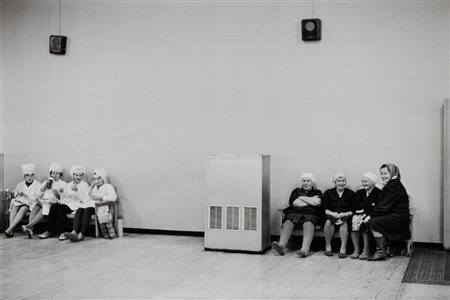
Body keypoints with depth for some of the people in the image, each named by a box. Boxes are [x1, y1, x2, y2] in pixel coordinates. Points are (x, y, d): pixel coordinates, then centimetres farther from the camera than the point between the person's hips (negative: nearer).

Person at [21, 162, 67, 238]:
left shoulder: (63, 184, 16)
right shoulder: (46, 182, 26)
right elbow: (39, 195, 17)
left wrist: (58, 194, -15)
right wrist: (45, 186, 3)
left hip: (53, 203, -3)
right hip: (43, 201, 3)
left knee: (44, 209, -35)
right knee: (35, 207, -30)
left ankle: (29, 226, -44)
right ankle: (31, 229, -43)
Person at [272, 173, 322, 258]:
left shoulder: (317, 192, 23)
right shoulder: (296, 191, 27)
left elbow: (317, 202, 0)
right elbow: (293, 202, 6)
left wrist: (302, 198, 3)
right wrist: (311, 201, 3)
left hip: (311, 213, -2)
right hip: (295, 212, 2)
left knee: (308, 224, -37)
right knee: (288, 222, -32)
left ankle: (305, 249, -57)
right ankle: (281, 245, -52)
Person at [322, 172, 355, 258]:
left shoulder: (351, 193, 15)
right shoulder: (328, 193, 16)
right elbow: (325, 209, 5)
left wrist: (345, 214, -15)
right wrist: (333, 214, -14)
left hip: (345, 216, 0)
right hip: (331, 215, 1)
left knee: (344, 222, -37)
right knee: (328, 222, -35)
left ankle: (343, 248, -37)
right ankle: (328, 246, -22)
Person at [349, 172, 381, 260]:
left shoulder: (378, 192, 0)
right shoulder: (360, 192, 19)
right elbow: (354, 206, 5)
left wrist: (363, 207, -13)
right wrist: (369, 205, -7)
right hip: (360, 214, 4)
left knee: (365, 222, -33)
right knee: (354, 220, -27)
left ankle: (366, 250, -23)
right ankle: (356, 249, -21)